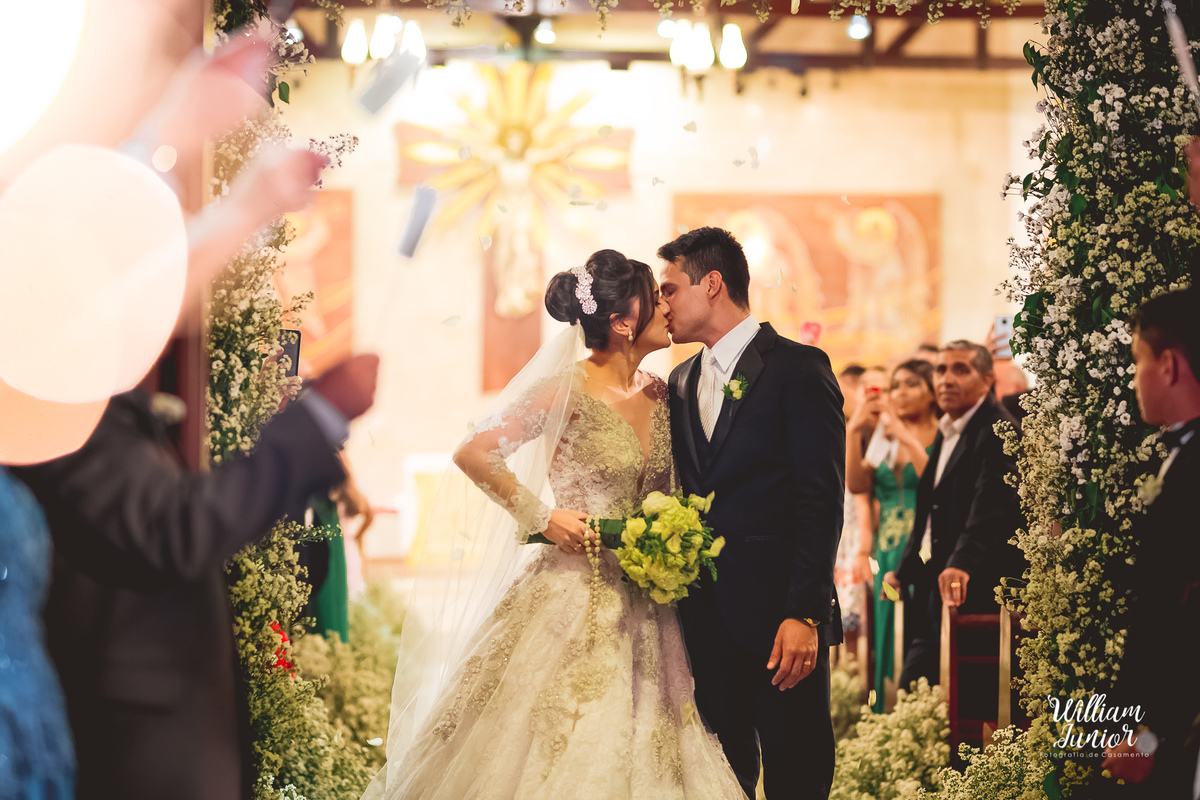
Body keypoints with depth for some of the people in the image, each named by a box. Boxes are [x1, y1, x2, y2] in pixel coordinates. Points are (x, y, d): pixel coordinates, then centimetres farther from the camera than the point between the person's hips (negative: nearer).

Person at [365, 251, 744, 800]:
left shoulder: (660, 395, 8)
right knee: (554, 752, -4)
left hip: (641, 608, 6)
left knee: (636, 755, 7)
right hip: (572, 595, -6)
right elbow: (473, 454, -13)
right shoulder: (569, 391, -12)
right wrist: (540, 517, -13)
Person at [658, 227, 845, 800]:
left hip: (779, 619, -6)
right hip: (706, 618, 6)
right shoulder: (681, 382, 17)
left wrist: (804, 613, -18)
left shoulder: (798, 369, -4)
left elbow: (821, 500, -11)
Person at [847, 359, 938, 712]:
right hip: (889, 560, 6)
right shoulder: (885, 442, 16)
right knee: (889, 649, 6)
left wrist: (907, 439, -16)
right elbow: (857, 485, 3)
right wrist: (854, 431, -4)